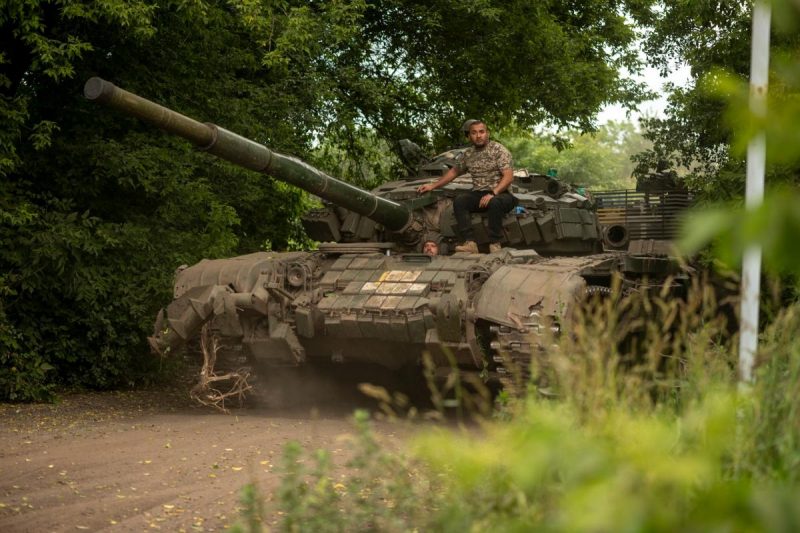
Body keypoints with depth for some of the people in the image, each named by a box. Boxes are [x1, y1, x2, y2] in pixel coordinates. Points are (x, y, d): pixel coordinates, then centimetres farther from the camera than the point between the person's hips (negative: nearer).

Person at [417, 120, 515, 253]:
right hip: (478, 194, 5)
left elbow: (508, 176, -15)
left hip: (499, 194, -5)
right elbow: (454, 171, 26)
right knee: (459, 201, -24)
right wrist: (433, 186, 21)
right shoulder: (468, 154, 12)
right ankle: (470, 243, -32)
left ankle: (495, 244, -32)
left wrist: (493, 193, -28)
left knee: (495, 203, -39)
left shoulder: (499, 150, -6)